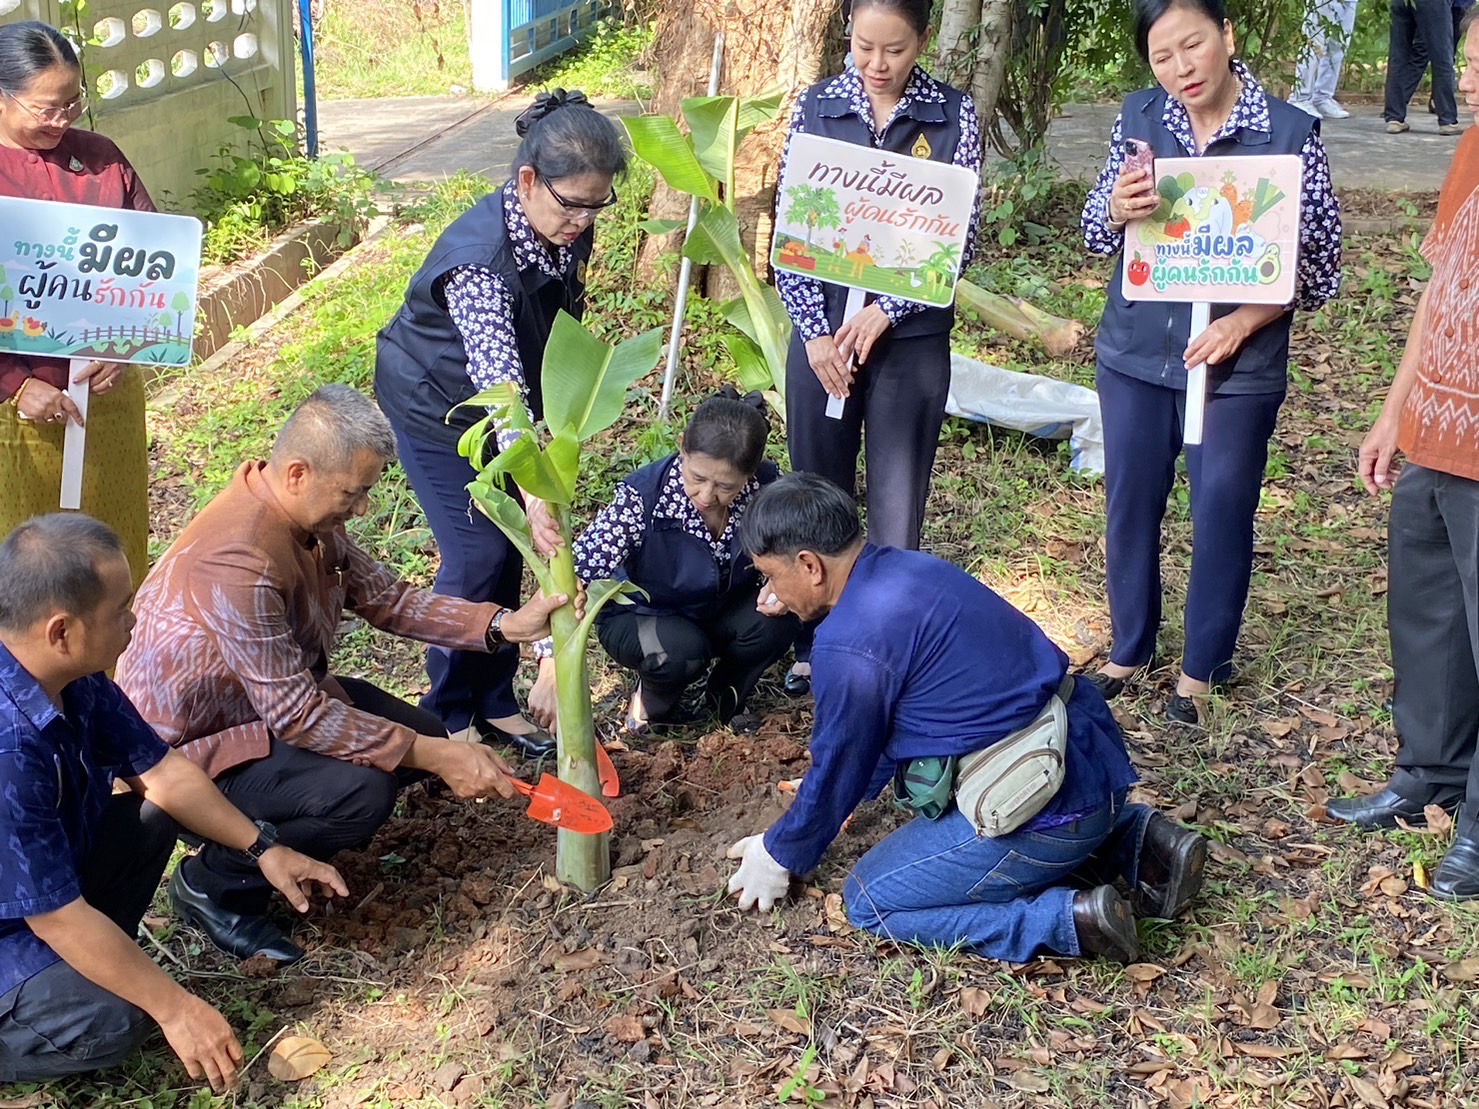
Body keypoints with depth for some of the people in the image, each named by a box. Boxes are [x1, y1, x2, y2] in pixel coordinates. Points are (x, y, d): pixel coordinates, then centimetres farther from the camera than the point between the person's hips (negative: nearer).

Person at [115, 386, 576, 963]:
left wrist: (505, 624, -10)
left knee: (423, 737, 2)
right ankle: (214, 884, -6)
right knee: (362, 791, -29)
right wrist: (432, 756, -29)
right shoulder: (239, 561, -34)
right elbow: (297, 716, -32)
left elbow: (385, 598, 2)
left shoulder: (309, 517, -5)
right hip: (190, 745, -10)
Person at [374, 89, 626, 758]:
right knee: (477, 557, -9)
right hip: (436, 404, -7)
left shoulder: (567, 230, -13)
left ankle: (495, 702, 22)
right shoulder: (480, 258, -37)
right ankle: (449, 716, 9)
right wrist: (533, 491, -56)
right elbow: (499, 382, -47)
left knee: (508, 550, 8)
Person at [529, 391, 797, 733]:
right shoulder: (643, 498, -33)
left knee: (776, 622, -27)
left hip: (721, 610, 3)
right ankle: (654, 701, 2)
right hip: (639, 614, -3)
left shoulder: (765, 486, -23)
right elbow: (572, 576, -39)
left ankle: (724, 695, 5)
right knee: (681, 650, -35)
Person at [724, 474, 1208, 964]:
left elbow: (840, 765, -3)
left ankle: (1068, 920, -6)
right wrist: (833, 796, 34)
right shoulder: (906, 568, 10)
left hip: (1048, 811, -9)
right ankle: (1129, 838, 18)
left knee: (870, 902, 3)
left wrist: (781, 854, 14)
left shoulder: (849, 644, -18)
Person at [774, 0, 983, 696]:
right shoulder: (815, 107, 1)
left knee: (897, 506, 4)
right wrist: (816, 332, -9)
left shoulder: (954, 115, -2)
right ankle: (816, 646, 25)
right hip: (823, 328, 2)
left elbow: (960, 237, -5)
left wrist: (883, 314, -14)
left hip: (911, 334, -1)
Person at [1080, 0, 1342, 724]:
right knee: (1129, 505, 14)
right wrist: (1118, 208, -20)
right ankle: (1129, 650, 35)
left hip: (1237, 366, -3)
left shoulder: (1291, 133, -11)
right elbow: (1095, 236, 3)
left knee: (1221, 517, 8)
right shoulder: (1139, 117, -2)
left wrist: (1245, 320, -20)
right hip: (1134, 354, 3)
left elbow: (1318, 264, -6)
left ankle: (1202, 669, 27)